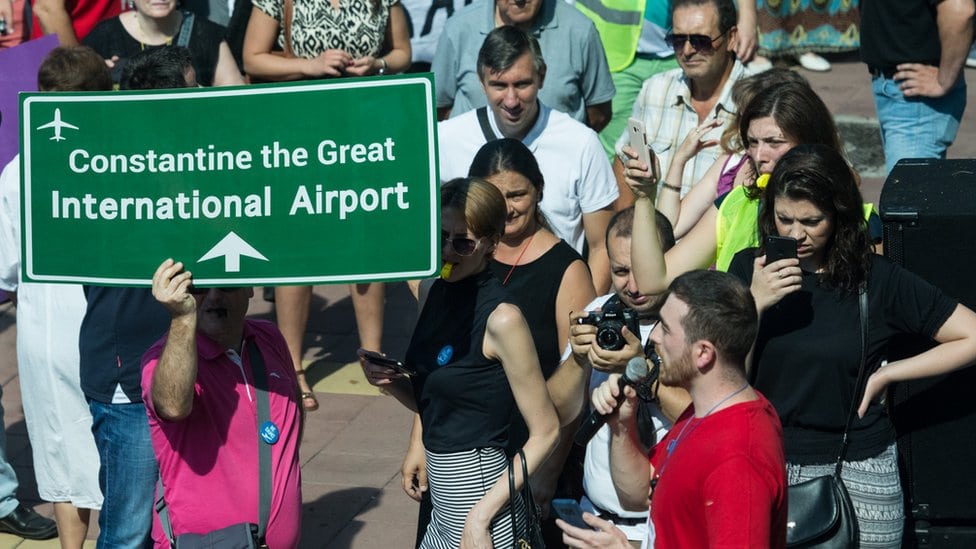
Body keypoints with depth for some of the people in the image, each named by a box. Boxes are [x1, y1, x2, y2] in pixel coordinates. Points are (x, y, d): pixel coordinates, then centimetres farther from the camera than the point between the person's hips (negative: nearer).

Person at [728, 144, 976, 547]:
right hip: (766, 466, 2)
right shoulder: (749, 268, 1)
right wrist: (754, 303, -19)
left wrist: (885, 375, -6)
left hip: (858, 473, -1)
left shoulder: (878, 280, -5)